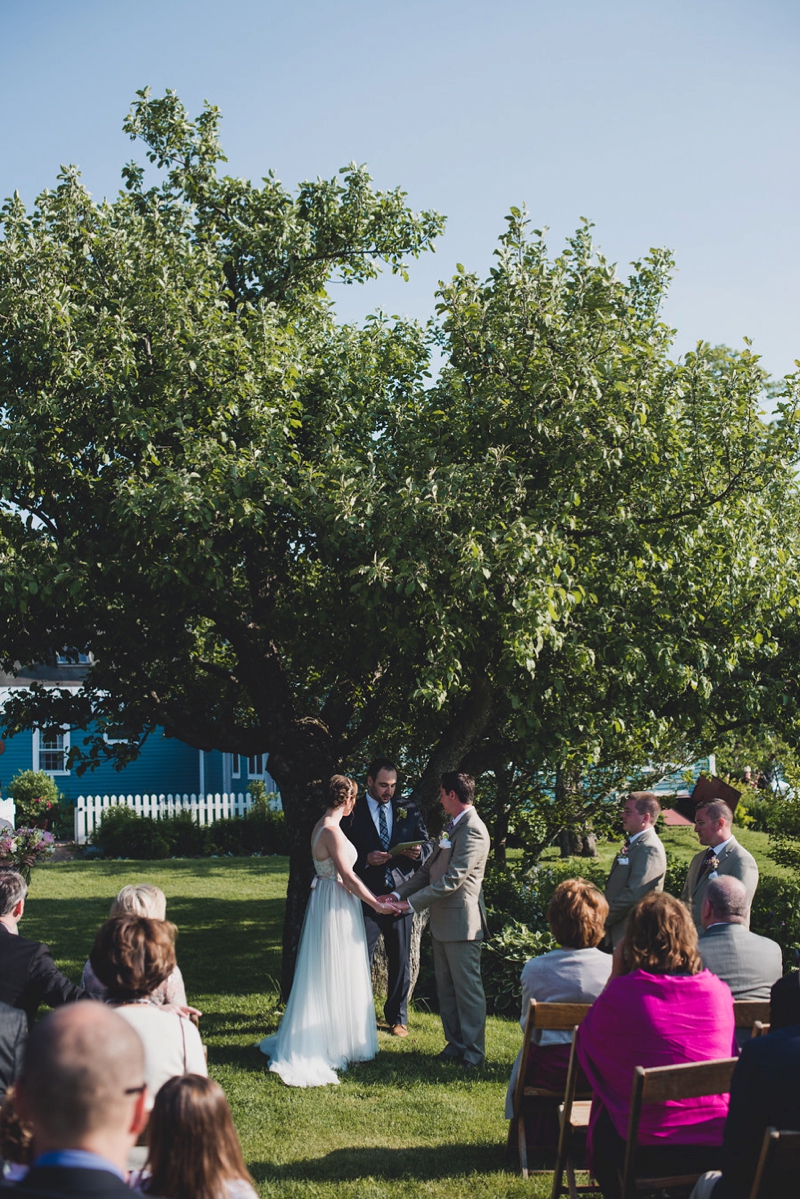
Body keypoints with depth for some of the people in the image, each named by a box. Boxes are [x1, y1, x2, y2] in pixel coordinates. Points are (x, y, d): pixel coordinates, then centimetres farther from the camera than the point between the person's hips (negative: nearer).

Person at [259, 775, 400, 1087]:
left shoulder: (322, 826, 10)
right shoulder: (332, 830, -20)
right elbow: (348, 877, -21)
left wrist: (373, 897, 16)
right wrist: (377, 904, -13)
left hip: (329, 903, 10)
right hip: (336, 908, -10)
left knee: (325, 976, 16)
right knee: (334, 977, 0)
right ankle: (332, 1046, 9)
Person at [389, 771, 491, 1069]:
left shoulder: (473, 830, -17)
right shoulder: (452, 827, 16)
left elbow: (453, 879, -23)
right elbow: (428, 870, 16)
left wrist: (412, 903, -20)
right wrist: (398, 894, 5)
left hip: (461, 922, -10)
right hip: (442, 922, 10)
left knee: (467, 989, -2)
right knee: (445, 988, 15)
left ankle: (474, 1054, 6)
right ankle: (455, 1045, 24)